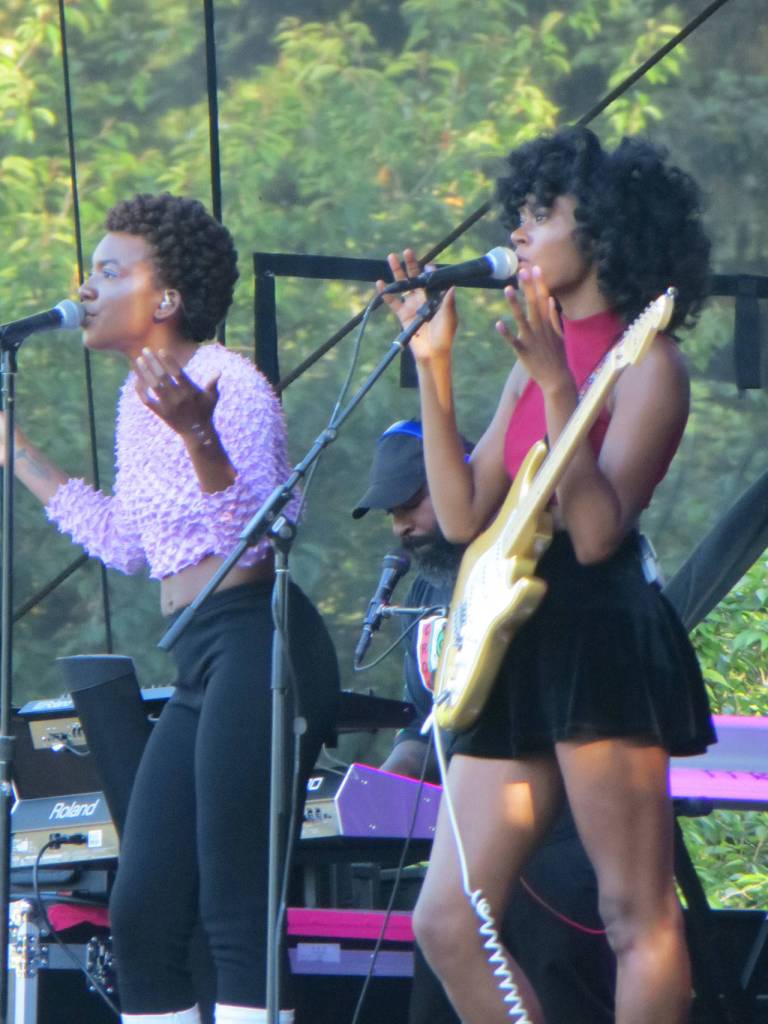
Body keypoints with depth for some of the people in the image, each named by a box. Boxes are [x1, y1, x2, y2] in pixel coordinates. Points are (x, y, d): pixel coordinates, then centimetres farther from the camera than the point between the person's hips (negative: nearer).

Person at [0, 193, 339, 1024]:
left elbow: (255, 535, -21)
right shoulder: (140, 399, 16)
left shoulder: (228, 385, -11)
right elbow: (128, 544, 27)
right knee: (141, 916, 7)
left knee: (235, 916, -13)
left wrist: (198, 435, -34)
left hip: (257, 643, -10)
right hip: (200, 666, 10)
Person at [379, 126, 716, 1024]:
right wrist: (432, 365, 10)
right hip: (518, 647, 9)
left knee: (636, 916, -8)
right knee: (447, 924, 3)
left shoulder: (645, 362, -4)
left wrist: (553, 381, -20)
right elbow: (462, 514, 11)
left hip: (601, 640, -9)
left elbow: (597, 530, -16)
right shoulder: (535, 361, 19)